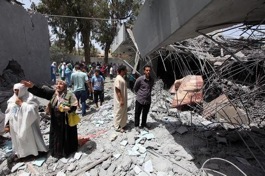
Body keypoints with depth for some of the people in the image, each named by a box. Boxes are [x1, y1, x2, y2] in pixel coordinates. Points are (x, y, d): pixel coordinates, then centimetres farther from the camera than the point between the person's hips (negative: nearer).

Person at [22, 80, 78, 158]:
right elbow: (41, 91, -11)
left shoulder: (69, 94, -13)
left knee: (67, 136, 11)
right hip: (56, 121, 5)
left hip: (67, 121, -4)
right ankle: (57, 151, 39)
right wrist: (32, 87, -26)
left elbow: (74, 105, -13)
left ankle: (69, 150, 33)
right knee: (56, 136, 18)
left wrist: (69, 109, -32)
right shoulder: (53, 93, 1)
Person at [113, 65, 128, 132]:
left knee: (123, 113, 20)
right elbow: (118, 91, -23)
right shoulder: (118, 79, -22)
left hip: (123, 99, 10)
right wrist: (121, 100, -22)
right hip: (120, 100, -10)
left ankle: (122, 125, 35)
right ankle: (117, 127, 19)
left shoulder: (122, 78, 9)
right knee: (118, 113, 4)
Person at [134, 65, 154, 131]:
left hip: (148, 100, 4)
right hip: (140, 100, -3)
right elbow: (135, 88, -1)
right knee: (137, 114, 12)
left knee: (145, 114, 19)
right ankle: (136, 125, 32)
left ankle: (143, 124, 39)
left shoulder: (152, 80, -3)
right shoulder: (140, 79, -16)